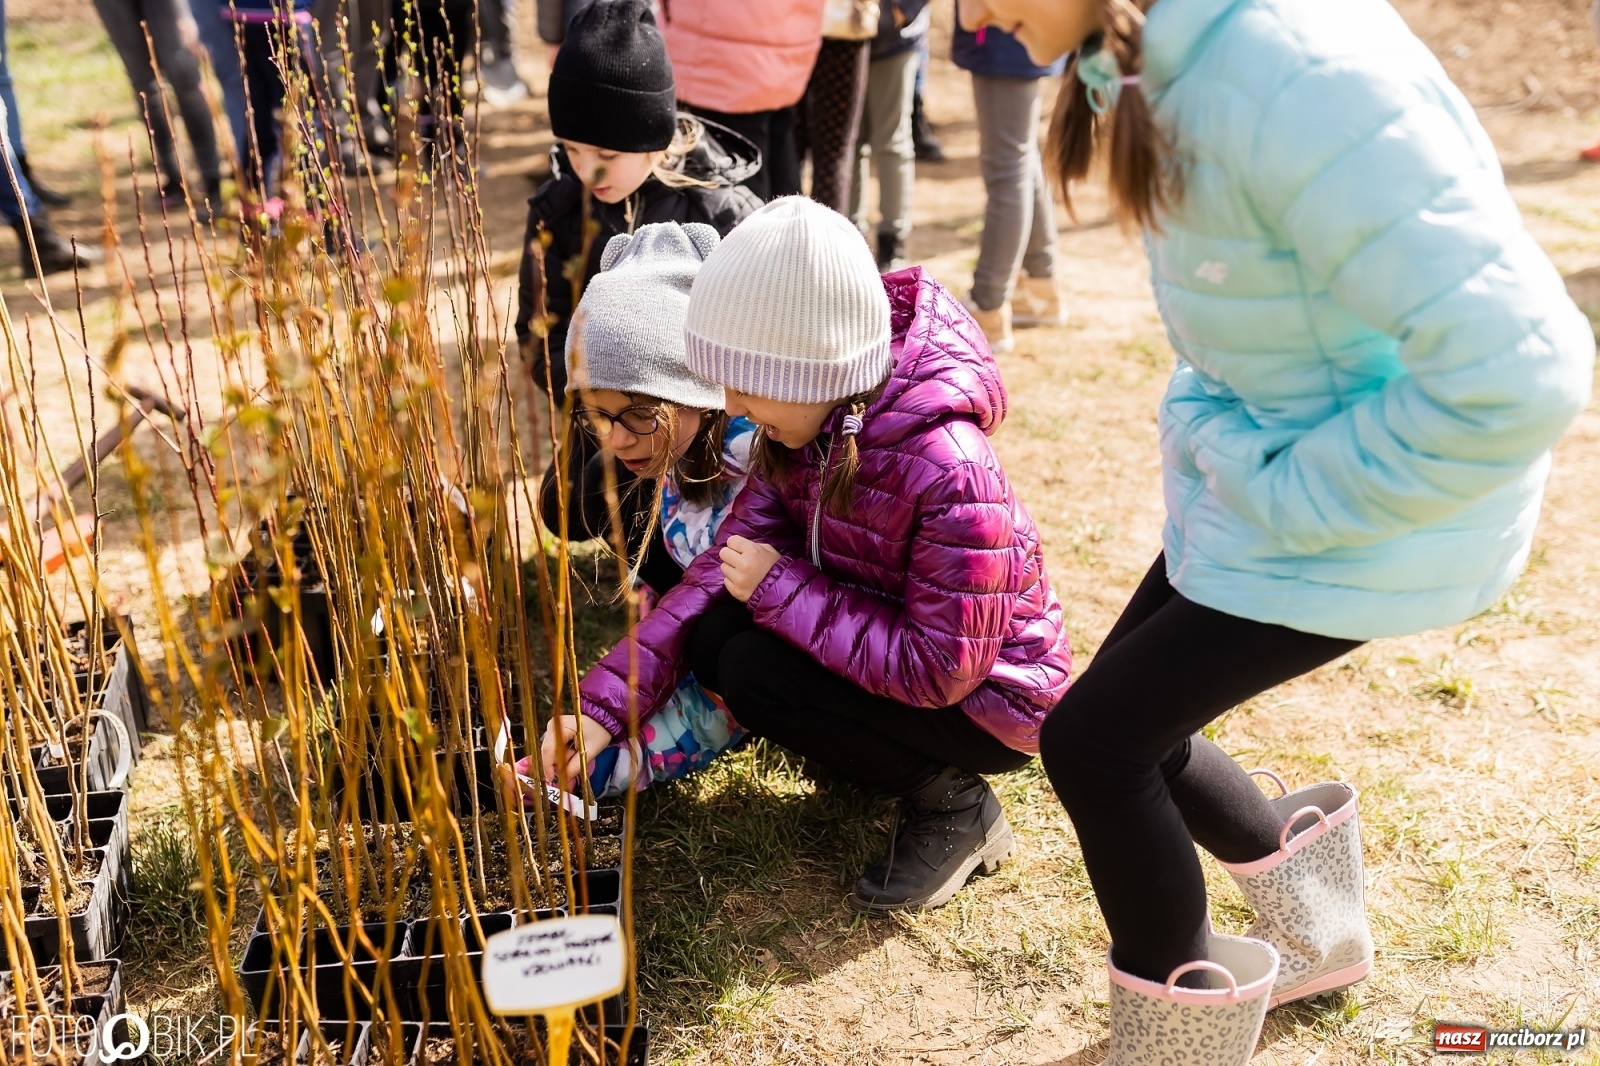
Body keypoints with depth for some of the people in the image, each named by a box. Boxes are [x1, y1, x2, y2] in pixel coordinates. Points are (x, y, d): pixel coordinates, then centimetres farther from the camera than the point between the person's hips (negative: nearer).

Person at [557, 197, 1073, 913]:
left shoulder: (948, 468, -34)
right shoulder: (809, 425, -11)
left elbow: (940, 669, -31)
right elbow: (732, 556, -11)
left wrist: (781, 588, -26)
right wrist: (605, 703, -18)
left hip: (988, 695, -7)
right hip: (890, 642, 7)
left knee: (758, 673, -24)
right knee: (711, 636, -13)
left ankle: (955, 805, -4)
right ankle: (889, 751, 7)